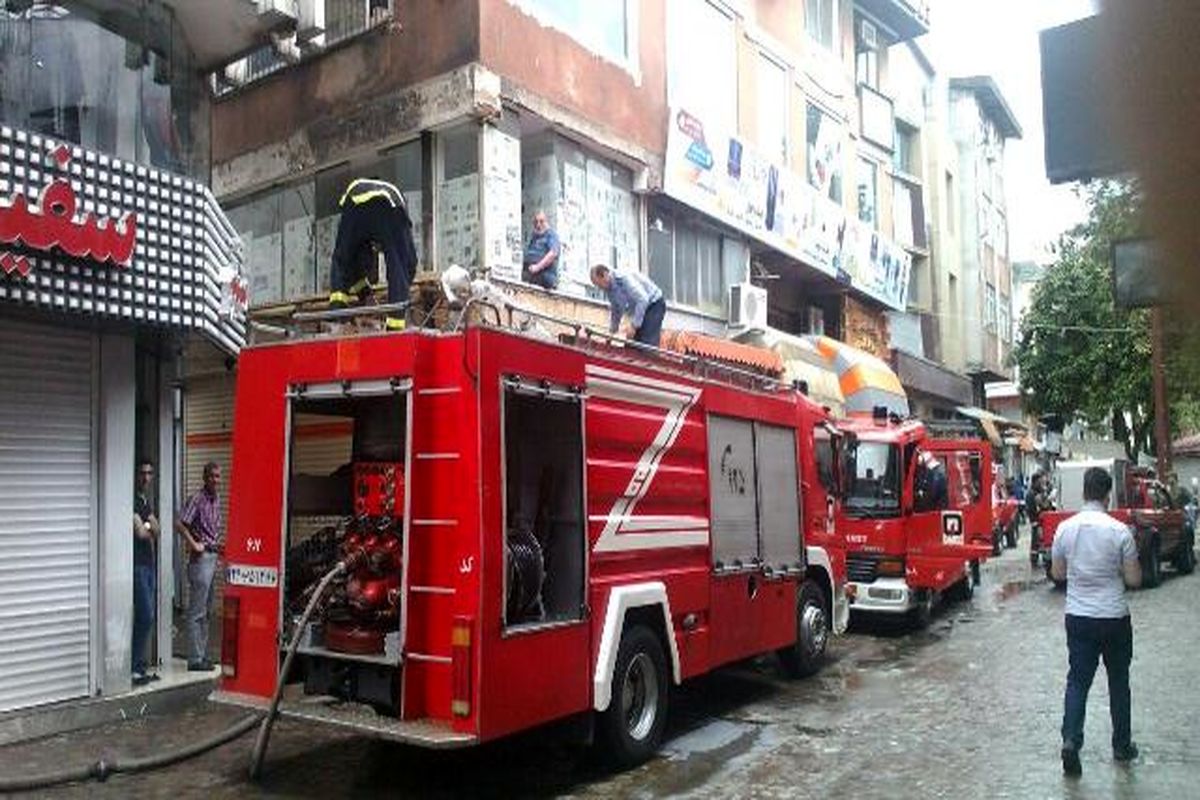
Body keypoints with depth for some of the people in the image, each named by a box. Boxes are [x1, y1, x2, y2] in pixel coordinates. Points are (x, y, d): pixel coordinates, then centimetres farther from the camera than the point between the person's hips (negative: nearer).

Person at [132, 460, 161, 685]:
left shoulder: (147, 501, 17)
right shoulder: (132, 500, -10)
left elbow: (156, 531, 12)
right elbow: (141, 533, -16)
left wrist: (146, 528, -7)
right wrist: (148, 529, 4)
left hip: (148, 564, 9)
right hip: (137, 565, -9)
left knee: (146, 617, 10)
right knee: (146, 616, -10)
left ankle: (140, 667, 16)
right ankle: (134, 668, -4)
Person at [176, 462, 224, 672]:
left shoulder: (217, 499, 13)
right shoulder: (197, 499, -12)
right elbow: (179, 524, -22)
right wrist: (194, 544, -19)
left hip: (213, 557, 9)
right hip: (201, 558, -9)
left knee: (207, 611, 14)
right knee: (197, 612, -5)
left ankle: (202, 655, 21)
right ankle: (195, 659, -1)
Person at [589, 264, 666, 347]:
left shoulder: (624, 279, -26)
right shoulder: (609, 288, 2)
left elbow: (642, 299, -32)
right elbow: (615, 311, 18)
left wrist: (633, 325, -32)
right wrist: (612, 330, 13)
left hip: (654, 305, -9)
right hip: (639, 309, 9)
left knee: (647, 344, -19)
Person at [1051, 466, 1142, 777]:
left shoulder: (1065, 528, -5)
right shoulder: (1120, 531, -14)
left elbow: (1057, 573, 6)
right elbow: (1134, 580, -7)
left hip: (1078, 618, 2)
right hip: (1115, 619, -1)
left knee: (1078, 680, 7)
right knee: (1119, 683, 15)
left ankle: (1071, 739, -9)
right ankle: (1122, 746, 27)